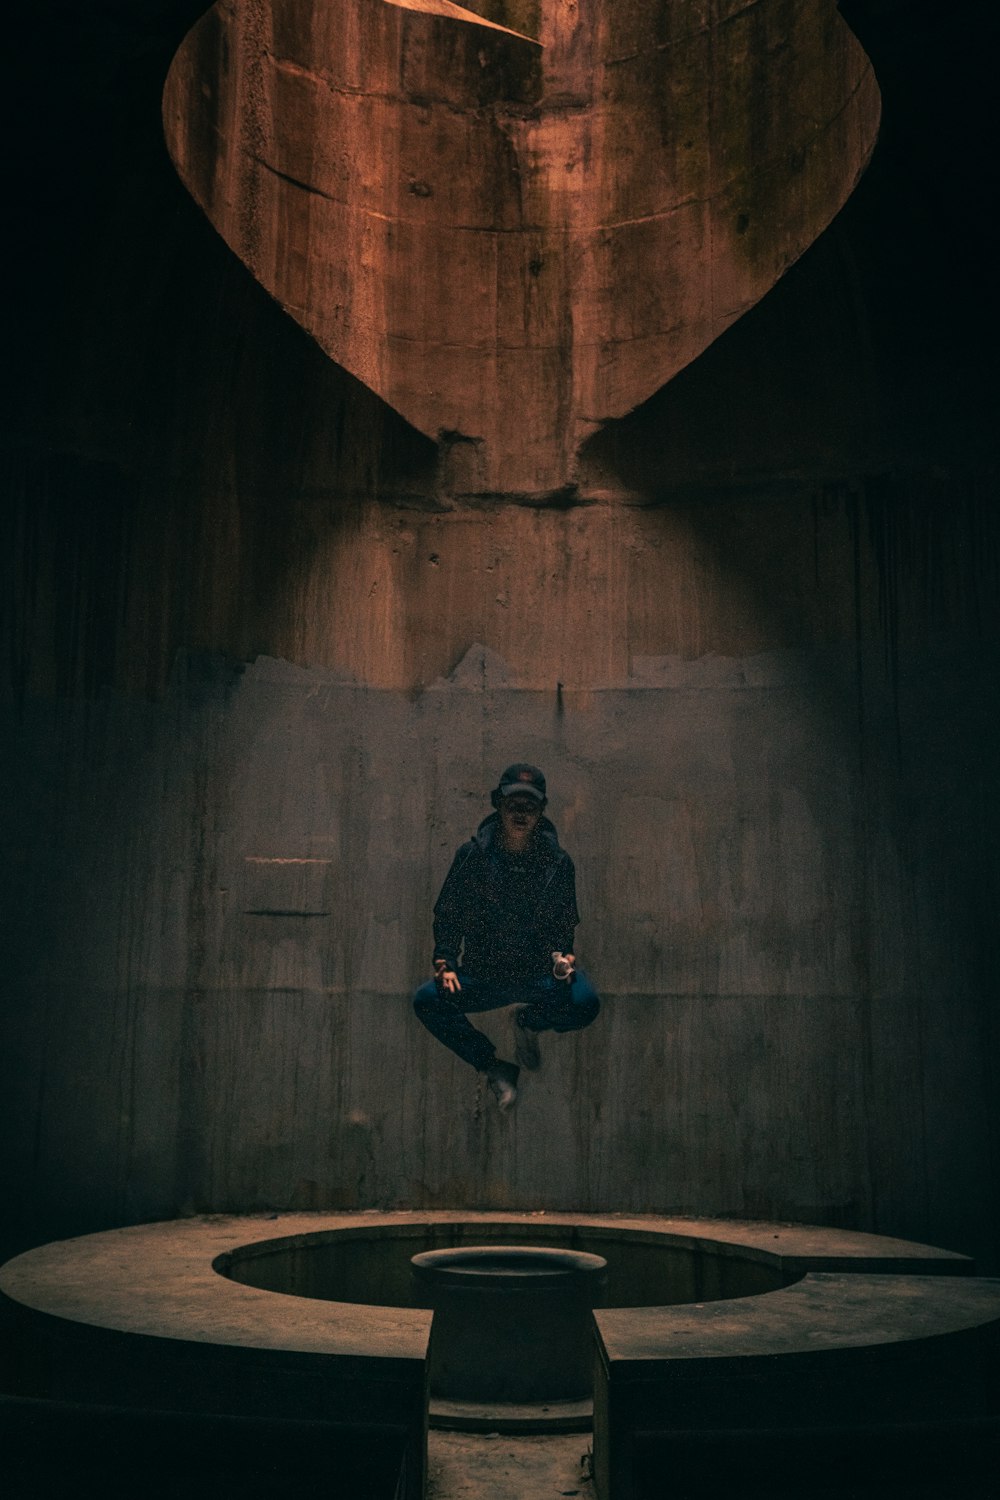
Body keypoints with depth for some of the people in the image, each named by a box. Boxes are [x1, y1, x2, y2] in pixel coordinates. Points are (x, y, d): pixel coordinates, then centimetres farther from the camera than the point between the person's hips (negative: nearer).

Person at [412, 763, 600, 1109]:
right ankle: (495, 1068, -6)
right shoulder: (472, 856, -1)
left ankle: (530, 1022, 6)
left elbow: (564, 925, 6)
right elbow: (446, 915, 4)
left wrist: (561, 956, -15)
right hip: (481, 976, 0)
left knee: (584, 1003, -30)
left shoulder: (557, 863, 1)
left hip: (539, 976, 0)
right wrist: (444, 963, -11)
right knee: (427, 1000, -26)